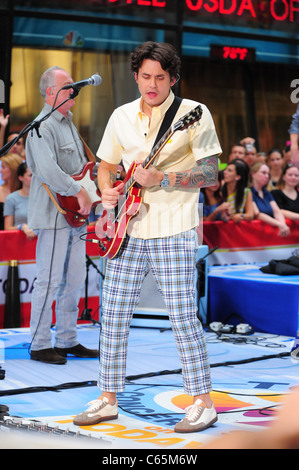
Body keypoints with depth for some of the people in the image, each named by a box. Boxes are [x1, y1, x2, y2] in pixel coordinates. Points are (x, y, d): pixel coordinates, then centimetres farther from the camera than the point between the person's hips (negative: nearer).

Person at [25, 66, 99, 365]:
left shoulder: (68, 124, 19)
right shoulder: (43, 127, -12)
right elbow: (48, 170, -26)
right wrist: (79, 192, -23)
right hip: (54, 216, -9)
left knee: (74, 280, 12)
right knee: (49, 281, -5)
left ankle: (67, 341, 20)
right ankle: (40, 345, 3)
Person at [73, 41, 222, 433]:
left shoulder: (195, 114, -5)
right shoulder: (122, 117, 10)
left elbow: (211, 174, -9)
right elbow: (106, 165, 21)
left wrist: (160, 179, -19)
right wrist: (108, 191, -1)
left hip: (173, 230, -5)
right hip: (129, 228, 5)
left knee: (183, 316, -5)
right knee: (113, 316, 6)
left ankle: (203, 403, 6)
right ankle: (108, 399, 18)